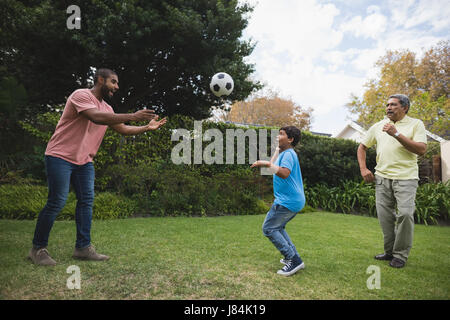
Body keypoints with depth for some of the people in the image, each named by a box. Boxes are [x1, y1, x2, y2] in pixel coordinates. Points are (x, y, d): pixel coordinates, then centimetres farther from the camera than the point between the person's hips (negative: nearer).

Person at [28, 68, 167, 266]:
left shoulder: (106, 108, 12)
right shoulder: (81, 95, -13)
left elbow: (123, 129, 16)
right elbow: (96, 117, -30)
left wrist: (147, 127, 3)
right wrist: (132, 116, -31)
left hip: (84, 161, 8)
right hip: (60, 157, -8)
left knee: (87, 201, 2)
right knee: (57, 202, -7)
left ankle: (83, 247, 10)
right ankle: (38, 249, 9)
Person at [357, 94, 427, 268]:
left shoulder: (416, 124, 2)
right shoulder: (378, 126, 13)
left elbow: (421, 149, -11)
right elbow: (362, 147, 20)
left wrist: (397, 134, -18)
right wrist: (363, 169, 8)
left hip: (406, 177, -4)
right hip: (382, 177, 4)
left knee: (405, 213, -12)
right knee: (384, 215, 5)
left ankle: (401, 254, 5)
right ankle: (390, 251, 21)